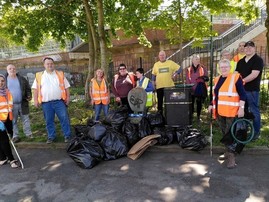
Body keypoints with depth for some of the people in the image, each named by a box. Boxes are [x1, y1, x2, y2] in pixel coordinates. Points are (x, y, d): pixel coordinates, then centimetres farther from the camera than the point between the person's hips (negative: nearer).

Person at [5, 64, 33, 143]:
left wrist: (29, 96, -8)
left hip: (22, 104, 1)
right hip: (11, 105, -1)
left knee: (26, 119, 7)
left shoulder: (22, 79, 6)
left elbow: (28, 89, 9)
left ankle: (28, 133, 17)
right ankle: (15, 136, 17)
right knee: (13, 121, 7)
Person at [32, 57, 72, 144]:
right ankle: (51, 136, 24)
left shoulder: (60, 74, 6)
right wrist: (35, 100, 1)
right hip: (46, 103, 1)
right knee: (49, 121, 10)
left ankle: (67, 135, 10)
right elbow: (36, 89, 7)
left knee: (64, 118, -2)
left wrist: (68, 97, 0)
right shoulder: (39, 75, 7)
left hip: (59, 101, -1)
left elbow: (66, 87, 7)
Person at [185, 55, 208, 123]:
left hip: (200, 89, 0)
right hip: (191, 89, 0)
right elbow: (187, 80, 6)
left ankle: (198, 117, 16)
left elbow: (207, 78, 1)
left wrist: (203, 78, -21)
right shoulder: (188, 69, 8)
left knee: (199, 103, 6)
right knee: (191, 103, -4)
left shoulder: (203, 68, 7)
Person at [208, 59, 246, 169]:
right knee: (224, 133, 14)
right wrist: (211, 105, 15)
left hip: (231, 112, -6)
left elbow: (242, 94, -8)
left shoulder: (236, 77, -5)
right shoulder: (217, 79, 14)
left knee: (230, 134, -6)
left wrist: (241, 108, -14)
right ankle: (228, 152, 28)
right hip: (219, 111, 6)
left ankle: (231, 156, 1)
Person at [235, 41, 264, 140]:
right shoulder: (240, 61, 15)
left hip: (252, 90, -6)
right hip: (241, 89, 7)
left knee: (254, 111, 1)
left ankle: (256, 132, 12)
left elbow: (254, 75, -18)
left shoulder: (258, 60, -6)